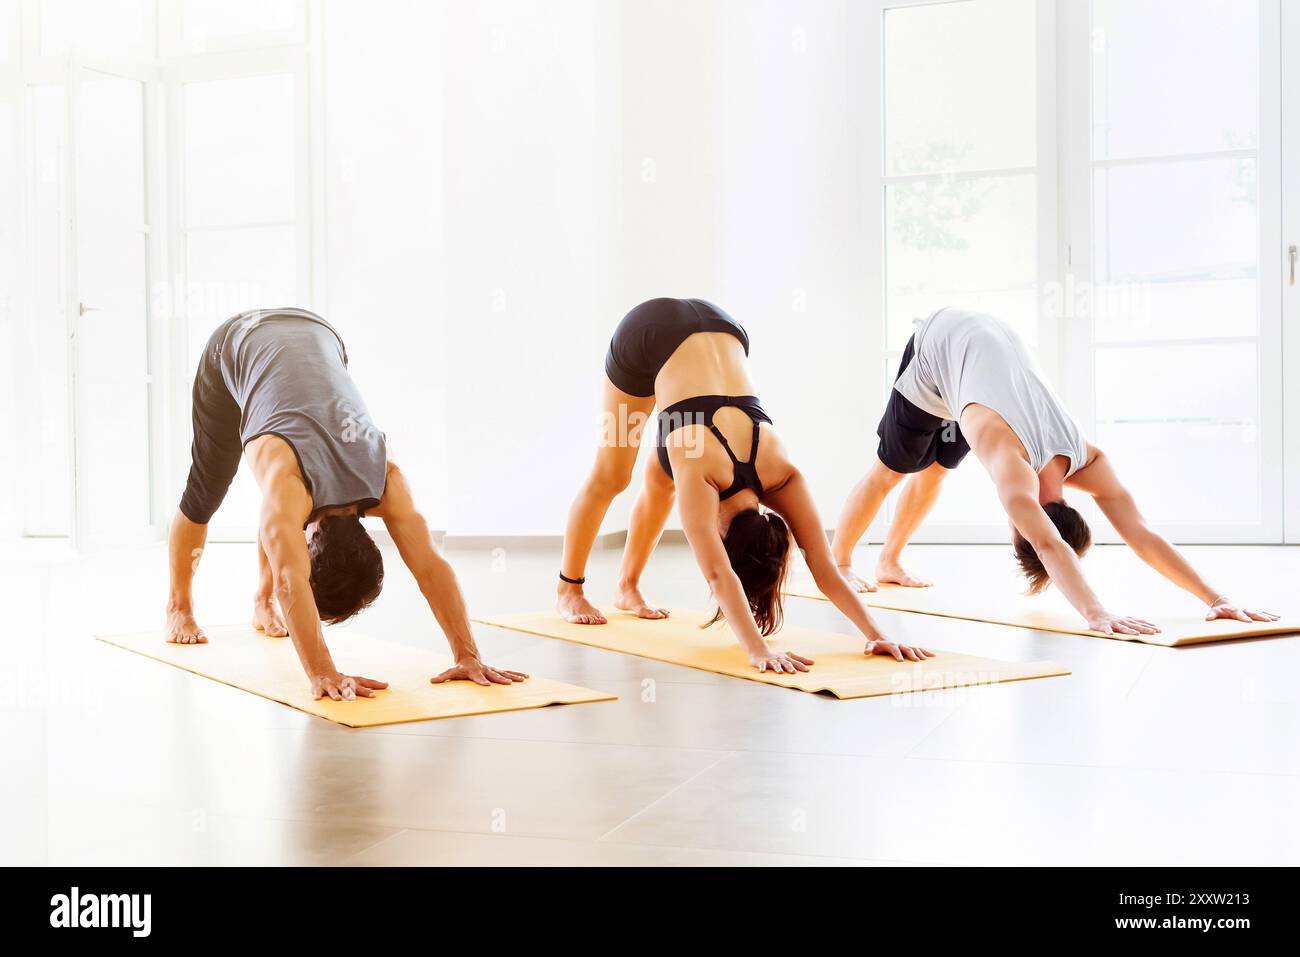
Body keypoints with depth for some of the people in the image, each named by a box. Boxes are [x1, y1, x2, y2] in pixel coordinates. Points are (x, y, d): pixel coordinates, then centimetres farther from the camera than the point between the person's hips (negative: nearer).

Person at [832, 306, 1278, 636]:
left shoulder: (1088, 462, -26)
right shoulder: (1013, 463, -42)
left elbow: (1144, 536, -28)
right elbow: (1050, 548, -55)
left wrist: (1216, 598, -35)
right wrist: (1096, 614, -67)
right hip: (940, 344, -5)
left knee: (934, 470, 20)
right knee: (892, 470, 8)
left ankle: (889, 562, 39)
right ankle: (838, 562, 28)